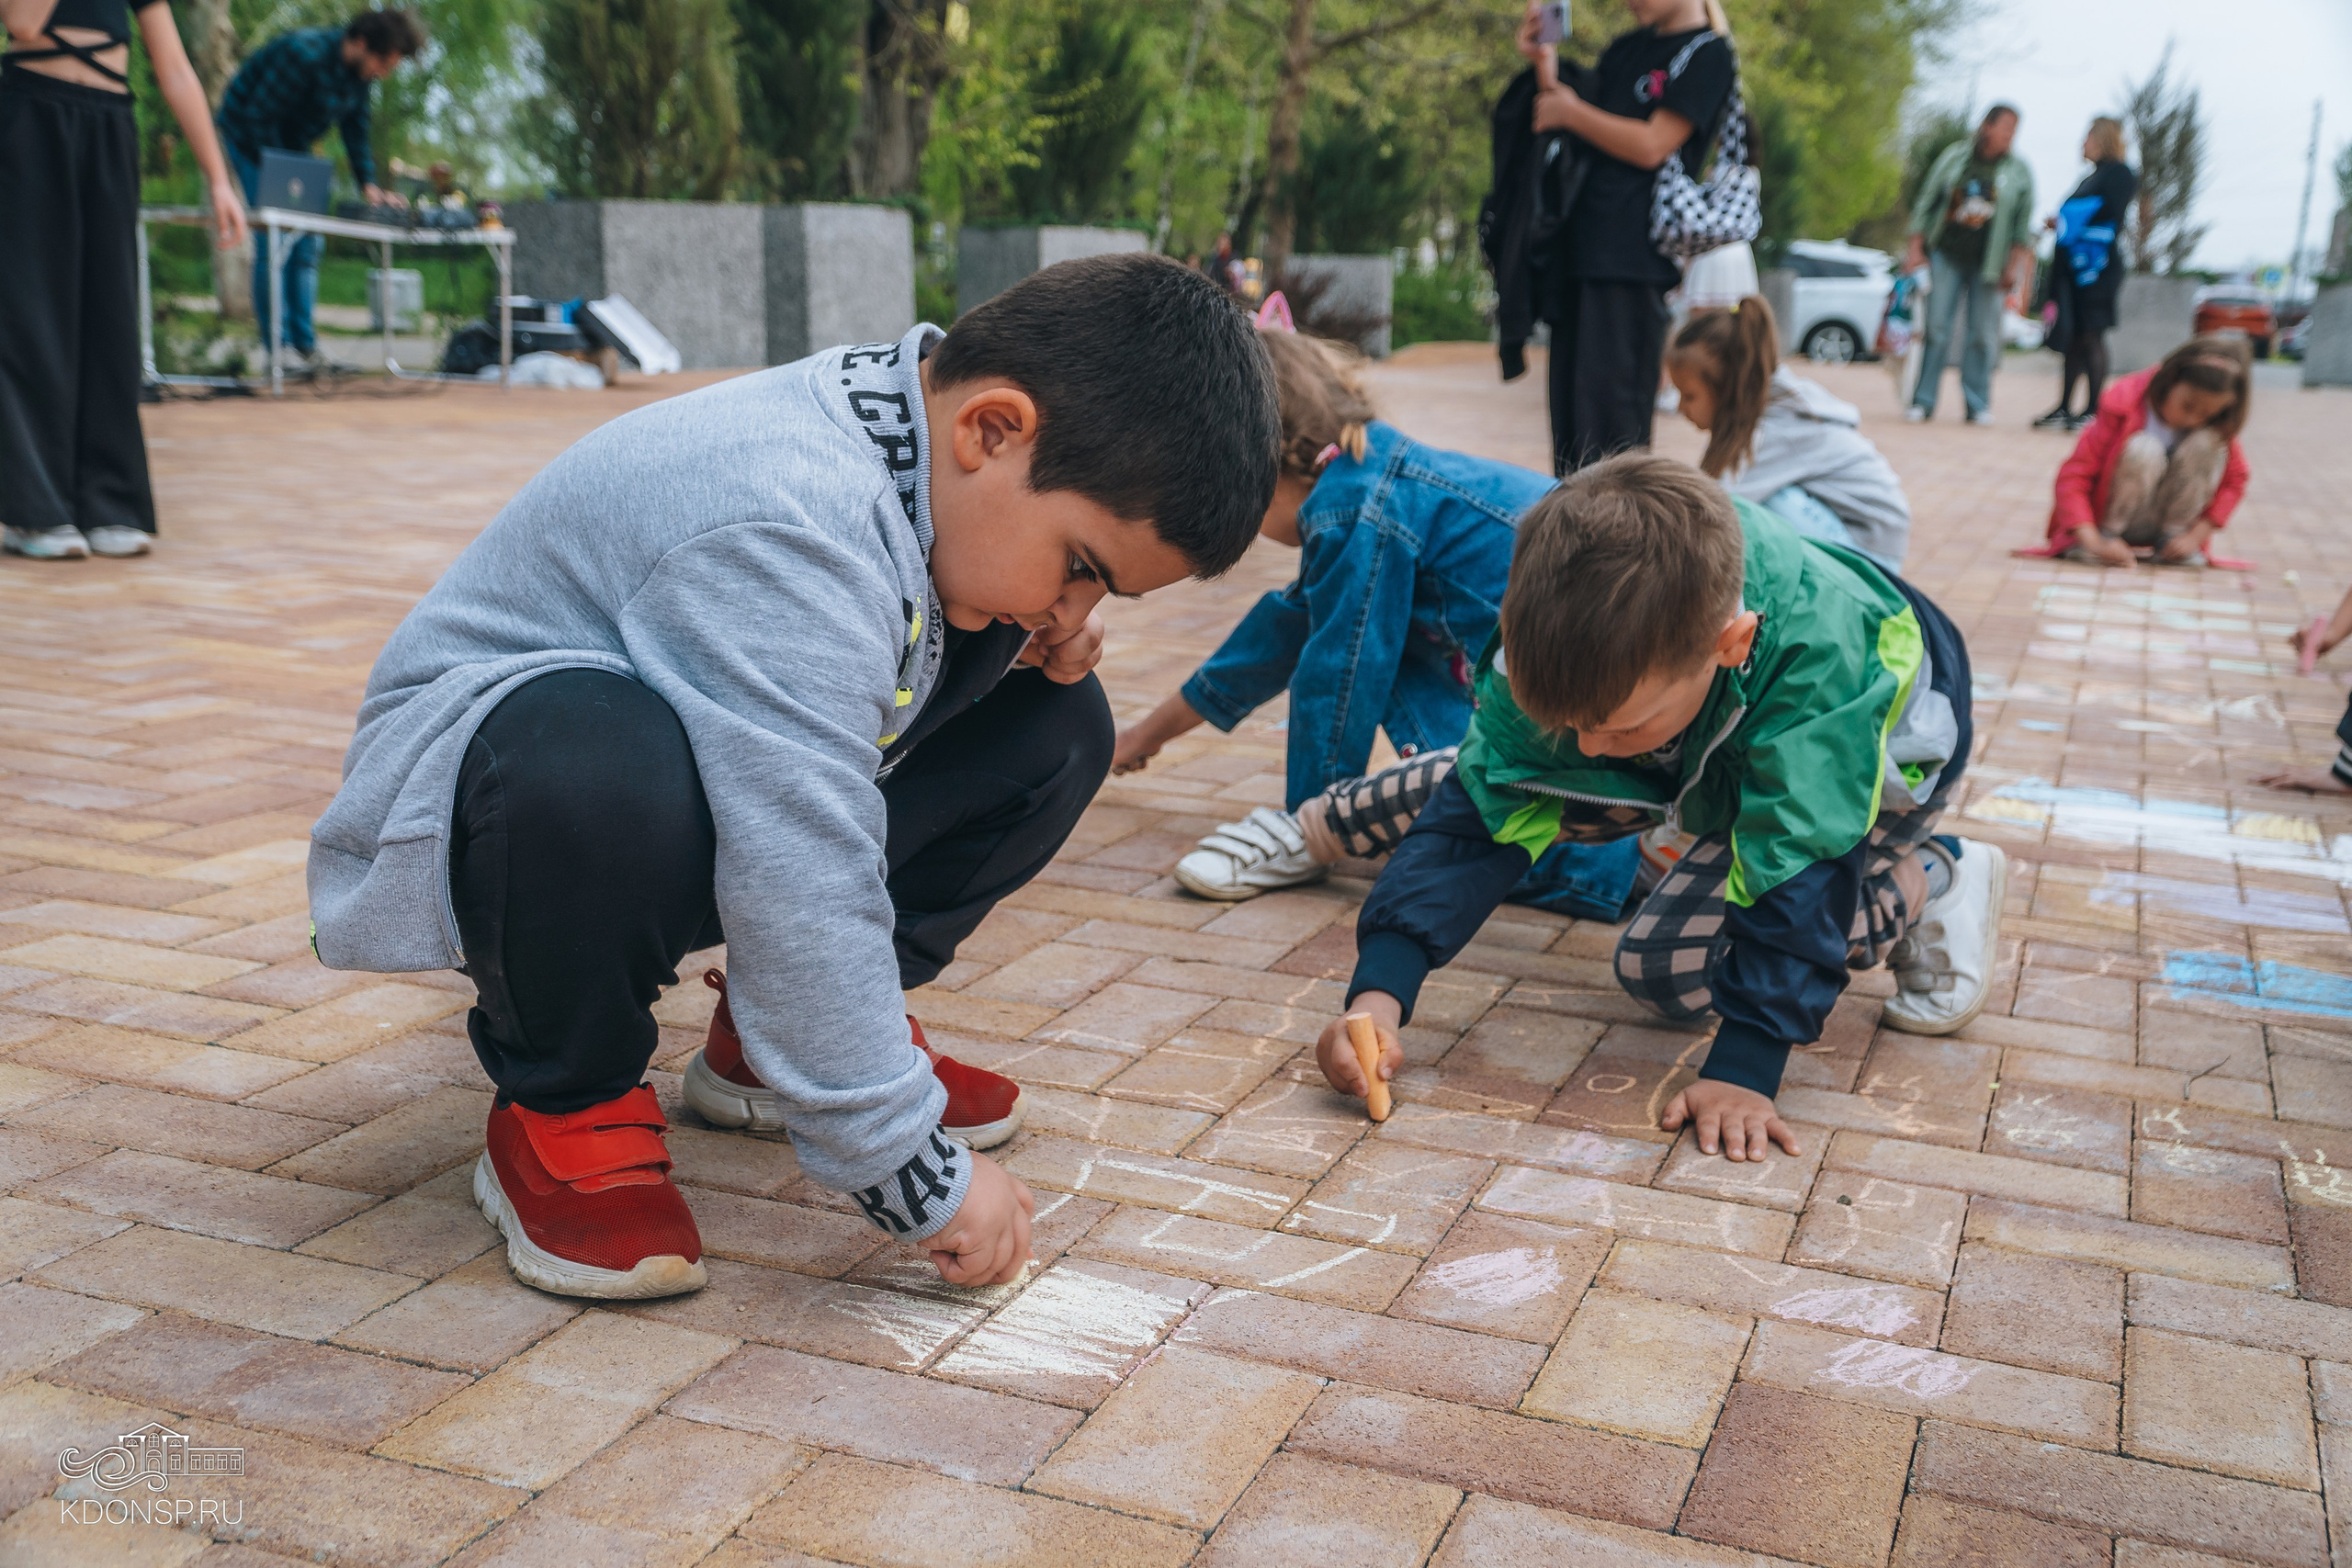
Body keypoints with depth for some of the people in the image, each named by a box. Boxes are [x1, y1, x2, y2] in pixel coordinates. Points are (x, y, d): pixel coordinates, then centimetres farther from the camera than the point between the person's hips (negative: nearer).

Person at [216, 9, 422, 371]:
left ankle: (303, 341, 6)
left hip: (291, 141, 8)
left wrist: (368, 185, -7)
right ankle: (275, 347, -10)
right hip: (251, 135, -8)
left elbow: (355, 129, 4)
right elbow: (259, 114, -27)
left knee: (307, 243, 2)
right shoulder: (307, 54, -30)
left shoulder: (363, 71, -6)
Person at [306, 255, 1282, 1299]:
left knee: (1056, 725, -3)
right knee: (599, 761, -44)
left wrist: (1040, 634, -8)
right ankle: (560, 1109, -14)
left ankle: (775, 1039, 7)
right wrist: (918, 1174, -33)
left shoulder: (921, 438, -6)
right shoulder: (785, 529, -35)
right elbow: (803, 896, -39)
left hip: (730, 803, 9)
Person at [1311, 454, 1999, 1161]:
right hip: (1727, 737, 6)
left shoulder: (1818, 664, -45)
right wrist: (1379, 992, -40)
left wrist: (1742, 1070, -42)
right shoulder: (1566, 642, -32)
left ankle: (1930, 886, -3)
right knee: (1493, 780, -10)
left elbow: (1798, 882, -40)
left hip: (1888, 748, -6)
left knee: (1664, 966, -19)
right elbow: (1481, 813, -30)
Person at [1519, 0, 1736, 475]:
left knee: (1610, 413, -11)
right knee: (1568, 403, 9)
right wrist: (1545, 67, 4)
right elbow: (1574, 133, 18)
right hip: (1580, 248, 8)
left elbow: (1652, 146, -12)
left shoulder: (1706, 53, -2)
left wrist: (1570, 112, -5)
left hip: (1633, 256, -8)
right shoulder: (1626, 50, 21)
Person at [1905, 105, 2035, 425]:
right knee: (1937, 329, -4)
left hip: (1989, 262, 0)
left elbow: (2023, 223, 7)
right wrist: (1915, 248, 4)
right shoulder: (1953, 157, 6)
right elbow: (1926, 203, 9)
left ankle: (1978, 405, 7)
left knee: (1983, 334, 0)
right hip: (1947, 255, 0)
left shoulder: (2018, 171, 6)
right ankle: (1923, 402, 1)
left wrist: (2016, 264, -1)